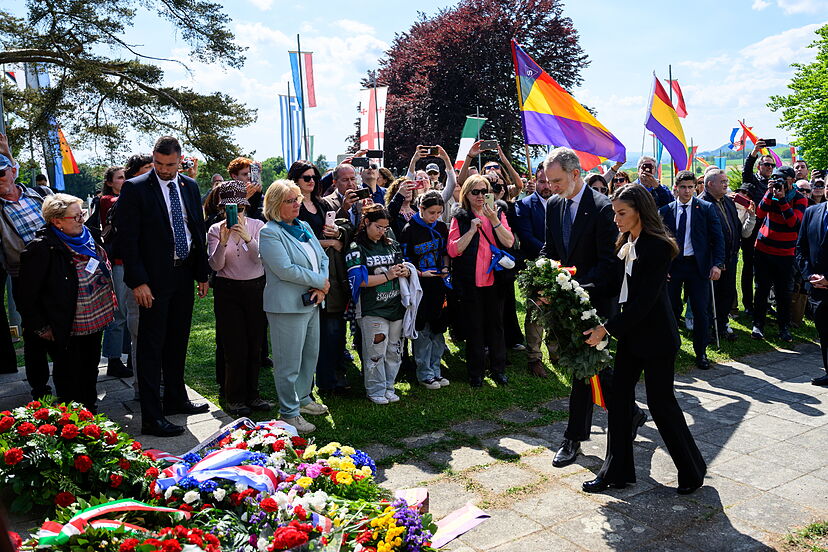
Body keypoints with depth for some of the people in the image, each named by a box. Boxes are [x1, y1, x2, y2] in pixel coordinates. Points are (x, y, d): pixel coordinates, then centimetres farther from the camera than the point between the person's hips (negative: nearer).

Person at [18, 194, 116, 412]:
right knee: (69, 379, 7)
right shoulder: (41, 249, -17)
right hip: (66, 332, -7)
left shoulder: (87, 240, 5)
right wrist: (42, 328, -12)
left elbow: (104, 271, 21)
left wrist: (109, 304, 15)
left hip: (95, 324, 7)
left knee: (90, 371, 20)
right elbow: (27, 296, -15)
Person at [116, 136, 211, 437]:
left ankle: (176, 398, 32)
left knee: (178, 341, 17)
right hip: (154, 279, -6)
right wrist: (138, 281, -17)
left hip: (184, 276, 6)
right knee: (151, 347, -1)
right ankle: (152, 417, 4)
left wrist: (202, 273, 9)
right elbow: (127, 238, -11)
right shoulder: (135, 189, -9)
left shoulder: (189, 186, 8)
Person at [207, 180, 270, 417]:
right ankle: (235, 399, 11)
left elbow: (262, 258, -10)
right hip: (228, 292, -1)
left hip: (256, 289, 2)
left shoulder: (257, 226, 1)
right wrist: (223, 242, -24)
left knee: (255, 344, 7)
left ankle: (252, 394, 22)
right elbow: (215, 265, -9)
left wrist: (248, 238, -24)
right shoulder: (215, 230, 0)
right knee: (235, 346, -3)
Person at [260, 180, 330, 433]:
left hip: (311, 303, 8)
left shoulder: (304, 226, 13)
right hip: (287, 305, -8)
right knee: (289, 363, 0)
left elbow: (323, 257, 11)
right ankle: (289, 412, 12)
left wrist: (321, 288, -5)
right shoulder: (270, 233, -12)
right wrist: (320, 282, -13)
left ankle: (303, 398, 36)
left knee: (311, 355, 19)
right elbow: (285, 269, -21)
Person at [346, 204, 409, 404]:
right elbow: (359, 280, -13)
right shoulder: (356, 249, -4)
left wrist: (405, 271, 0)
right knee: (376, 352, -2)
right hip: (372, 309, -6)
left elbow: (402, 266, 25)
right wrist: (388, 276, -14)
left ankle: (388, 387, 24)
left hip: (396, 305, 6)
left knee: (395, 351, 10)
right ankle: (375, 390, 14)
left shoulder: (392, 245, 14)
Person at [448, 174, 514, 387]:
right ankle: (475, 372, 17)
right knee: (474, 326, 5)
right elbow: (453, 250, -8)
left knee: (496, 323, 9)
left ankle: (499, 369, 22)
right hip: (470, 281, -2)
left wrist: (494, 220, -15)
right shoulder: (460, 218, 1)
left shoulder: (498, 214, 8)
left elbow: (509, 242, -5)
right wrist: (472, 230, -16)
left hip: (494, 279, 2)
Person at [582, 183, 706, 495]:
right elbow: (615, 285, 11)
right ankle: (617, 472, 19)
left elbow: (644, 300, -22)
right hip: (631, 333, 8)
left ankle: (692, 470, 24)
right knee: (618, 398, 8)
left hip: (656, 337, -8)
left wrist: (607, 328, -21)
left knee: (660, 402, 2)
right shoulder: (626, 244, 7)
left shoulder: (657, 247, -19)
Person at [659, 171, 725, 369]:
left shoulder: (706, 208, 1)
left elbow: (718, 238, 0)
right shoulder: (665, 211, 4)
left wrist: (717, 264, -10)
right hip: (671, 265, 1)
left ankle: (701, 352, 15)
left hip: (697, 265, -1)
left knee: (700, 311, 2)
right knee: (671, 309, 8)